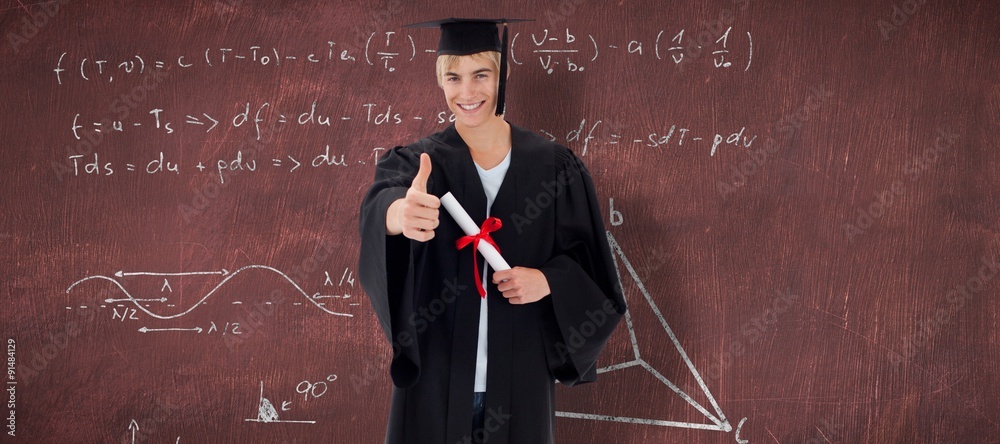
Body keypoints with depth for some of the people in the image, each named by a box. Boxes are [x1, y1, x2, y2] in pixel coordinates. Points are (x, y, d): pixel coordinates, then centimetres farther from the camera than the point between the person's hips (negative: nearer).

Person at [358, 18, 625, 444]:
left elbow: (589, 265, 4)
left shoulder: (555, 167, 1)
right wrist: (399, 214, -48)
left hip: (520, 379, 1)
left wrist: (548, 280, -16)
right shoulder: (416, 163, -2)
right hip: (436, 379, 0)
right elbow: (380, 205, -24)